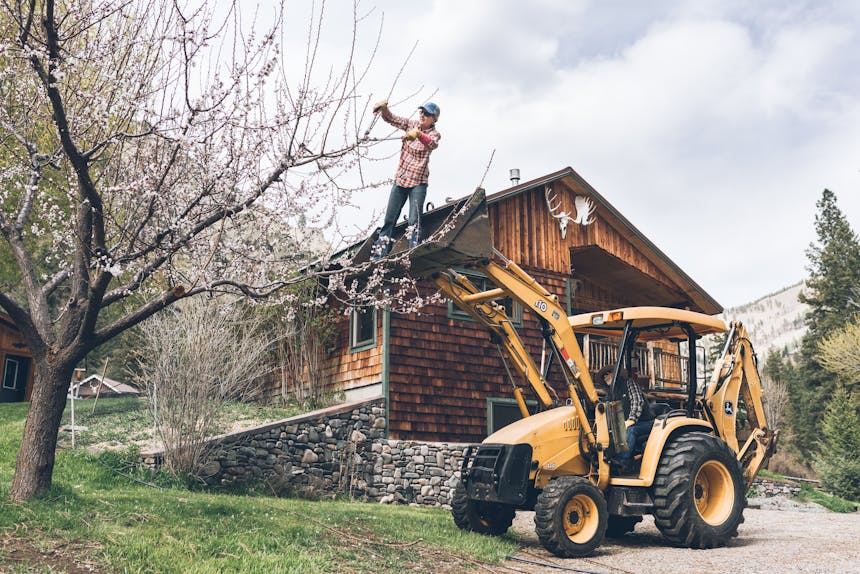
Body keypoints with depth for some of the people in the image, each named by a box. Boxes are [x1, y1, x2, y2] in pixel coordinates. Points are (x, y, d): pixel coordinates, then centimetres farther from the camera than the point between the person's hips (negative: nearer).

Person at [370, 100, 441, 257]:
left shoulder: (434, 134, -8)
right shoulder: (412, 124, 3)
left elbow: (432, 144, -32)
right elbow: (390, 119, -4)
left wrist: (417, 134, -52)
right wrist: (384, 108, -26)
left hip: (418, 183, -4)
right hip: (400, 179, 4)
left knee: (414, 221, -10)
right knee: (389, 218, 7)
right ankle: (379, 253, 14)